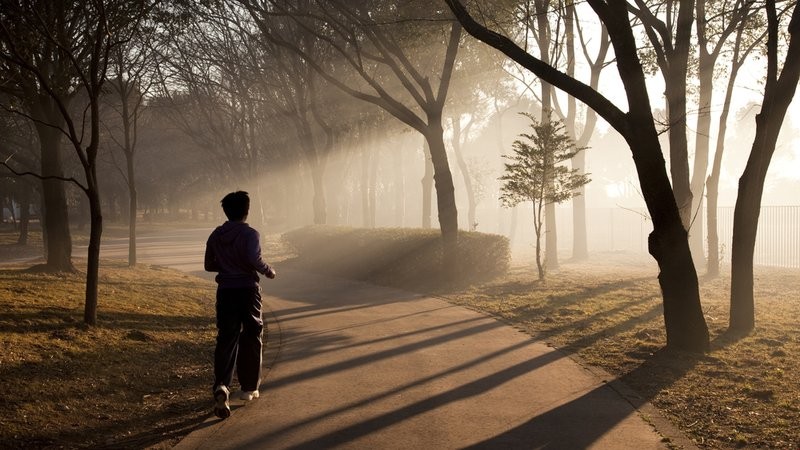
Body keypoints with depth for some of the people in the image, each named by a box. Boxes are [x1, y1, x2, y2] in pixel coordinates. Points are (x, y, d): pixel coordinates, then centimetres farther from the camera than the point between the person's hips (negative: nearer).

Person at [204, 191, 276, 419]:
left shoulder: (216, 235, 6)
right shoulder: (250, 234, -9)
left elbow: (209, 265, 12)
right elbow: (254, 260, -24)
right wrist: (269, 271, -6)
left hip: (225, 291, 3)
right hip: (247, 290, -3)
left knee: (226, 339, 2)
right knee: (251, 338, 13)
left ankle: (222, 385, -21)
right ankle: (249, 387, 21)